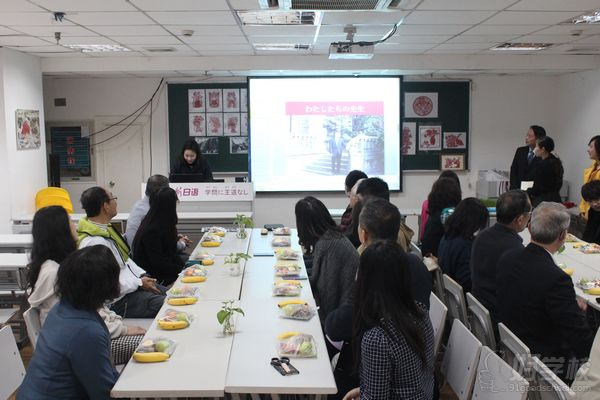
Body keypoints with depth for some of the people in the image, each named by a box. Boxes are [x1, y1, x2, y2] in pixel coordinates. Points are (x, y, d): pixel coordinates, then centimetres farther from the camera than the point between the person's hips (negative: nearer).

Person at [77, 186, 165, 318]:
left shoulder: (105, 229, 6)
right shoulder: (93, 243, -26)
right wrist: (139, 283, -16)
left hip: (134, 284, 10)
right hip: (119, 302, -10)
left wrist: (142, 275, 7)